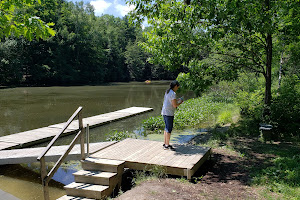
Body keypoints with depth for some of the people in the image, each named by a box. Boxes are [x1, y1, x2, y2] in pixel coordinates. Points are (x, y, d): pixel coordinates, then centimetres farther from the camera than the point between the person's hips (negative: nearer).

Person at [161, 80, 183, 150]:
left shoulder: (167, 91, 12)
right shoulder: (173, 93, -16)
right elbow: (175, 105, -18)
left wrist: (177, 100, 19)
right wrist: (180, 102, 0)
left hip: (164, 112, 10)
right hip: (169, 113, -10)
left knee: (167, 128, 17)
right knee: (169, 129, -2)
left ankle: (165, 143, 24)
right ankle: (167, 145, 4)